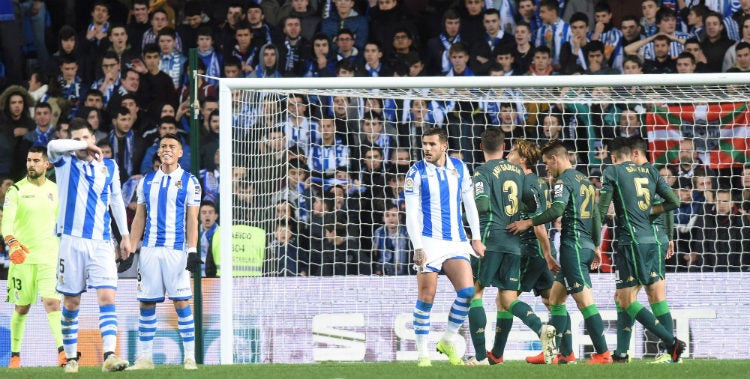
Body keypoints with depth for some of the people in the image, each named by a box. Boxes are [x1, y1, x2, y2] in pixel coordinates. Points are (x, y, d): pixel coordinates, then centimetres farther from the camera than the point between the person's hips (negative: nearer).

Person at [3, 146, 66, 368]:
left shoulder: (55, 190, 9)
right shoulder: (16, 190, -1)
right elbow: (7, 221, -12)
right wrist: (13, 243, -31)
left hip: (49, 256, 1)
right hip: (22, 256, -1)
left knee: (52, 302, -14)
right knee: (22, 308, 5)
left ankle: (62, 351, -23)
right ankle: (15, 355, 18)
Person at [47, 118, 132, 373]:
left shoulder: (109, 166, 12)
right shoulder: (65, 162, 4)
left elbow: (116, 201, 20)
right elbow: (53, 146, -19)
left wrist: (125, 235, 17)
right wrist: (85, 147, -9)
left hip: (101, 243, 1)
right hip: (71, 240, -1)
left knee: (107, 297, -13)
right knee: (71, 302, 3)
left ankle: (109, 356, -22)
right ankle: (71, 357, 15)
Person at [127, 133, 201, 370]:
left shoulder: (189, 182, 3)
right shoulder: (147, 181, 13)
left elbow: (192, 220, 0)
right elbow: (139, 218, 16)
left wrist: (193, 251, -9)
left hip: (176, 250, -4)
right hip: (150, 250, 4)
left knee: (181, 302, -7)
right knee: (146, 303, 3)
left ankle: (189, 357, -3)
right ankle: (145, 357, 7)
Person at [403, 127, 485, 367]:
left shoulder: (459, 168, 6)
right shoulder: (416, 173, -4)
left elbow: (470, 204, 13)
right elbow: (411, 214, -6)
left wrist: (476, 238, 6)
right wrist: (417, 247, -16)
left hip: (456, 242, 3)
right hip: (429, 242, -3)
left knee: (467, 291, -11)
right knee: (426, 297, -6)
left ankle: (447, 342, 9)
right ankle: (423, 354, 3)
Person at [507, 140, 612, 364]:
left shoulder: (564, 180, -8)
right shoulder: (585, 181, 19)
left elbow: (557, 209, -23)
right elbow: (595, 215, 23)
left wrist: (528, 222, -15)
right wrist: (596, 247, 28)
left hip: (573, 245, -10)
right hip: (586, 245, 10)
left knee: (584, 300, -11)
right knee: (556, 297, 15)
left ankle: (603, 354, -14)